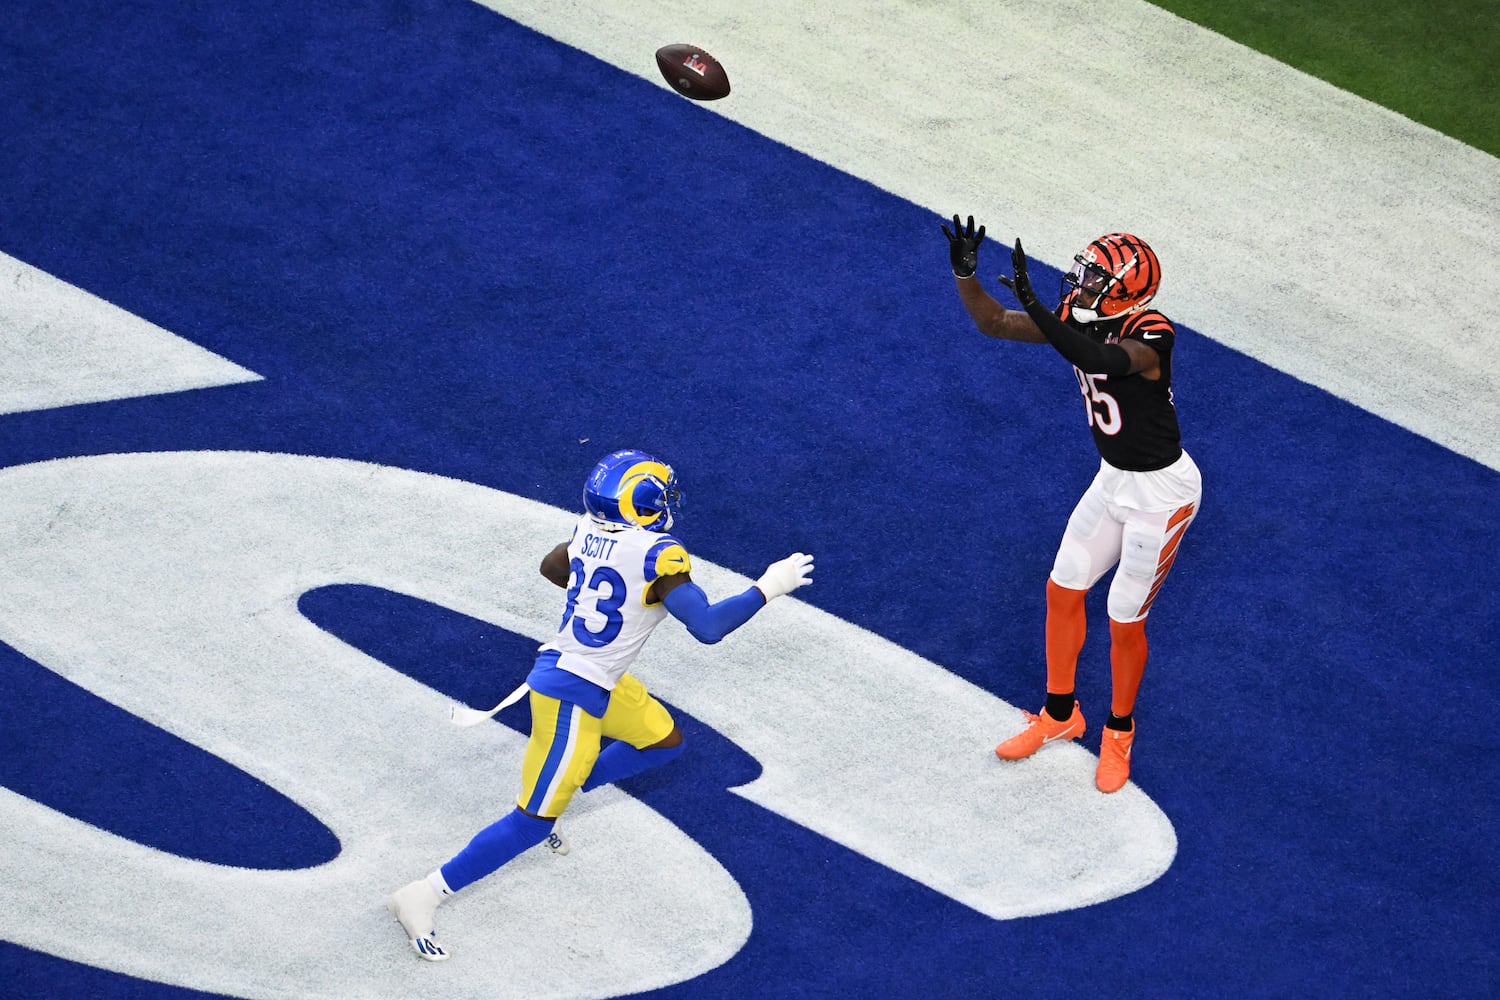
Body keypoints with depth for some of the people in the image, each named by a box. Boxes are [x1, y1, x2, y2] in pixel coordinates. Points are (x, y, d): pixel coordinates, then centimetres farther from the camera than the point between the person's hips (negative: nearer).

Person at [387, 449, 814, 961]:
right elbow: (707, 627, -28)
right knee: (533, 823, -4)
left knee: (665, 742, 24)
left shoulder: (591, 531, 1)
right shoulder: (658, 554, -23)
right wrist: (767, 588, -17)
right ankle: (425, 894, -3)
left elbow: (550, 566, 21)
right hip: (571, 694, -9)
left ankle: (556, 795, 29)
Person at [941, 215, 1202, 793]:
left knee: (1125, 621, 5)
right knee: (1062, 591, 13)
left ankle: (1119, 732, 29)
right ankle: (1059, 714, 34)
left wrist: (1034, 307, -60)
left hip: (1160, 493, -8)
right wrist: (964, 274, -23)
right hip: (1113, 480, 8)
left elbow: (1102, 361, -51)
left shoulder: (1150, 336, -30)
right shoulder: (1080, 316, -7)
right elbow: (994, 324, -5)